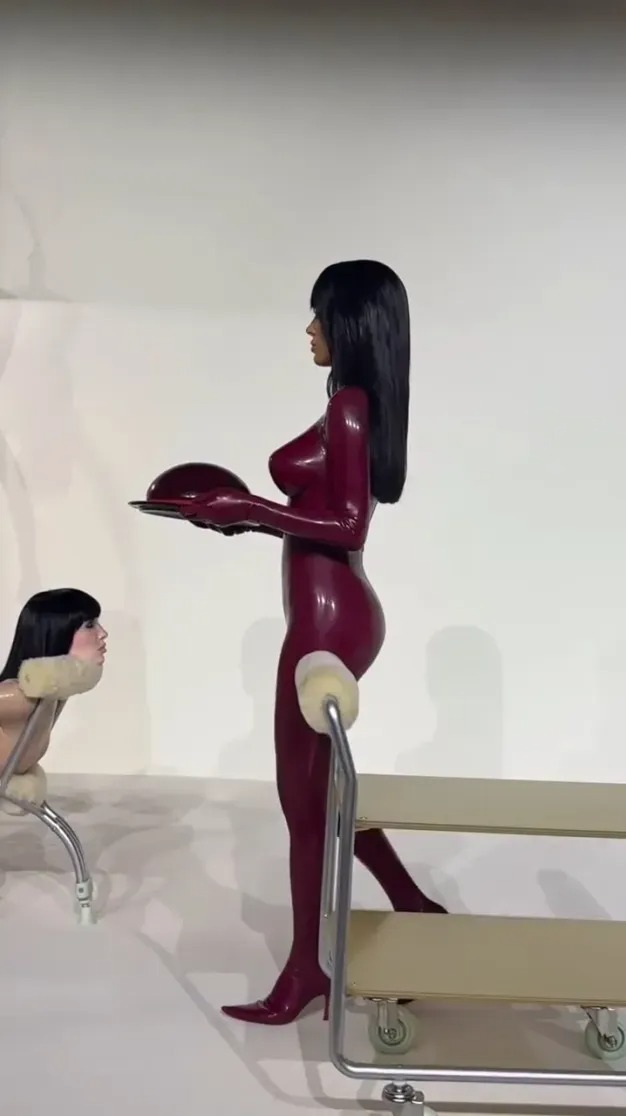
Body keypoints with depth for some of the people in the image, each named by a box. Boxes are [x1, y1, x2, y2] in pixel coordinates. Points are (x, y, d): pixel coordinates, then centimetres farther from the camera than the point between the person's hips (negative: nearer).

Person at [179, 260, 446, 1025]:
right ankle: (415, 913, 34)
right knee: (322, 788, 22)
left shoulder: (348, 403, -14)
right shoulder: (363, 405, 14)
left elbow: (347, 524, -21)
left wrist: (245, 510, -16)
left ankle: (309, 972, 22)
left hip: (327, 620, -10)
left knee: (306, 798, 4)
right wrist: (249, 511, 13)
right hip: (338, 613, 10)